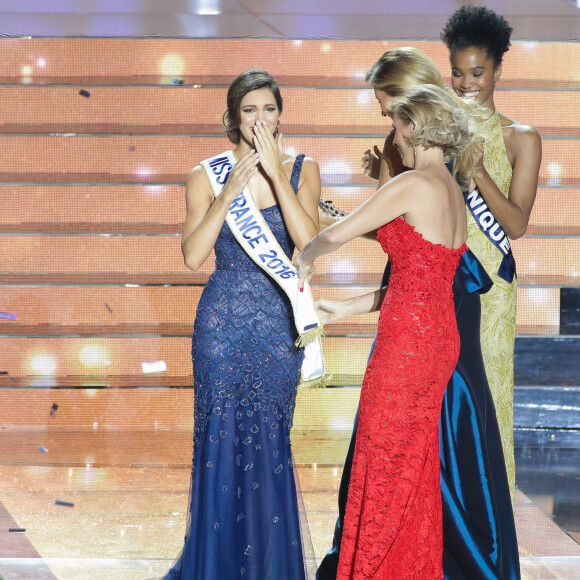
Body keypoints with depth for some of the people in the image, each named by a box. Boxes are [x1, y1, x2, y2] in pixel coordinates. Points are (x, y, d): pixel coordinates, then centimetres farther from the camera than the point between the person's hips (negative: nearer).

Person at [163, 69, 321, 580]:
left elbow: (307, 241, -15)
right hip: (223, 321, 0)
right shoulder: (208, 176, -2)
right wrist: (230, 191, -19)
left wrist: (277, 174, -19)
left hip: (280, 321, 0)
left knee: (269, 440, 5)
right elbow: (193, 256, -12)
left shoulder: (302, 171, 0)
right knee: (222, 437, 3)